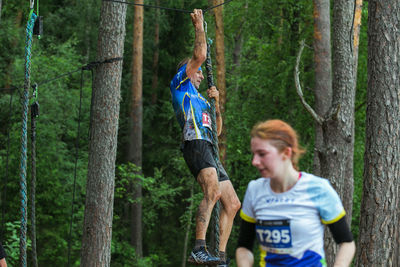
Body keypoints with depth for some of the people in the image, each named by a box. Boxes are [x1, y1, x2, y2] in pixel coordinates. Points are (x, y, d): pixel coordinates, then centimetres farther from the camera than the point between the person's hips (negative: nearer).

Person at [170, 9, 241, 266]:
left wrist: (216, 103, 22)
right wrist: (199, 26, 10)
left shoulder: (198, 99, 33)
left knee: (233, 204, 6)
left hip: (209, 150, 10)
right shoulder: (180, 85, 11)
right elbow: (199, 56, -1)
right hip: (196, 145, -10)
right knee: (213, 191, -31)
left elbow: (216, 130, 33)